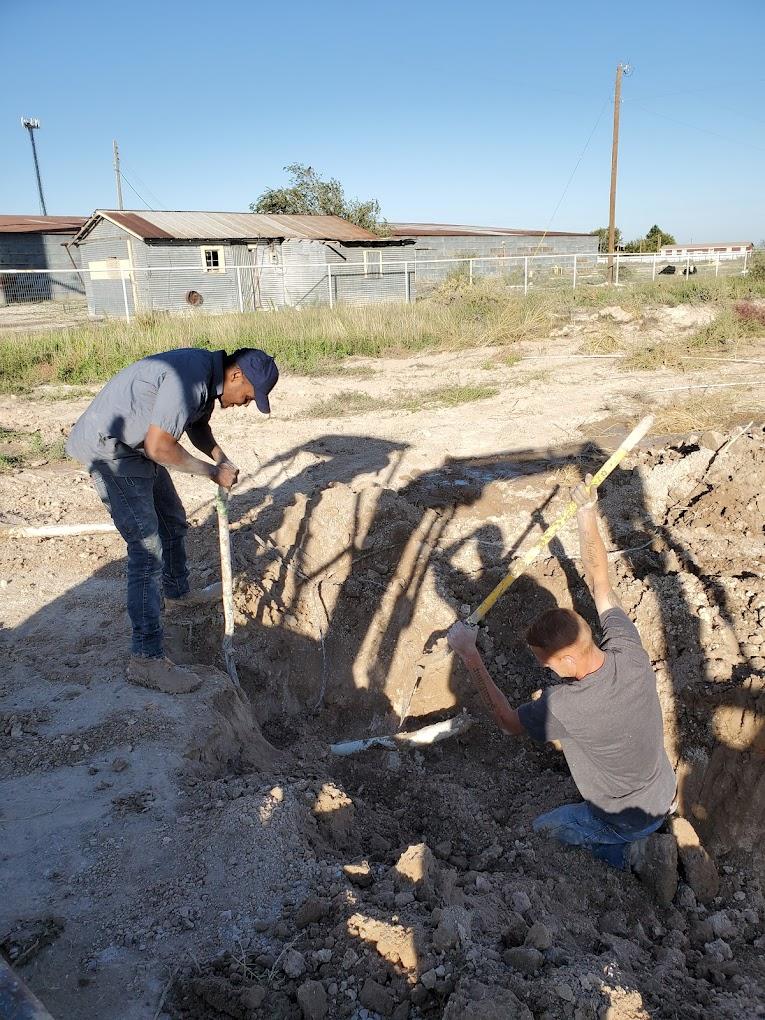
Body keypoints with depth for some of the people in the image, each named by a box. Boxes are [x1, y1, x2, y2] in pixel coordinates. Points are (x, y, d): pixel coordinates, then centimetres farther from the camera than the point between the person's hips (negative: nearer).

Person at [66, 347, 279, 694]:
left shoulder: (208, 373, 4)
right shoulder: (190, 378, -28)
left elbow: (198, 424, 19)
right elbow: (159, 446, -28)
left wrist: (221, 458, 1)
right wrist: (211, 471, -17)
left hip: (137, 445, 10)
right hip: (111, 448, -10)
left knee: (173, 521, 23)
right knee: (147, 547, -14)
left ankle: (177, 592, 47)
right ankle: (146, 658, -12)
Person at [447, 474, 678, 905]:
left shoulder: (564, 706, -39)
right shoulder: (631, 653, -24)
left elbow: (509, 720, -16)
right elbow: (600, 581, -10)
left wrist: (470, 656, -15)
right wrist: (588, 513, -3)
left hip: (627, 820, -6)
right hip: (666, 795, 6)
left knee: (544, 829, 22)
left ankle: (637, 853, 6)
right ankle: (648, 837, 21)